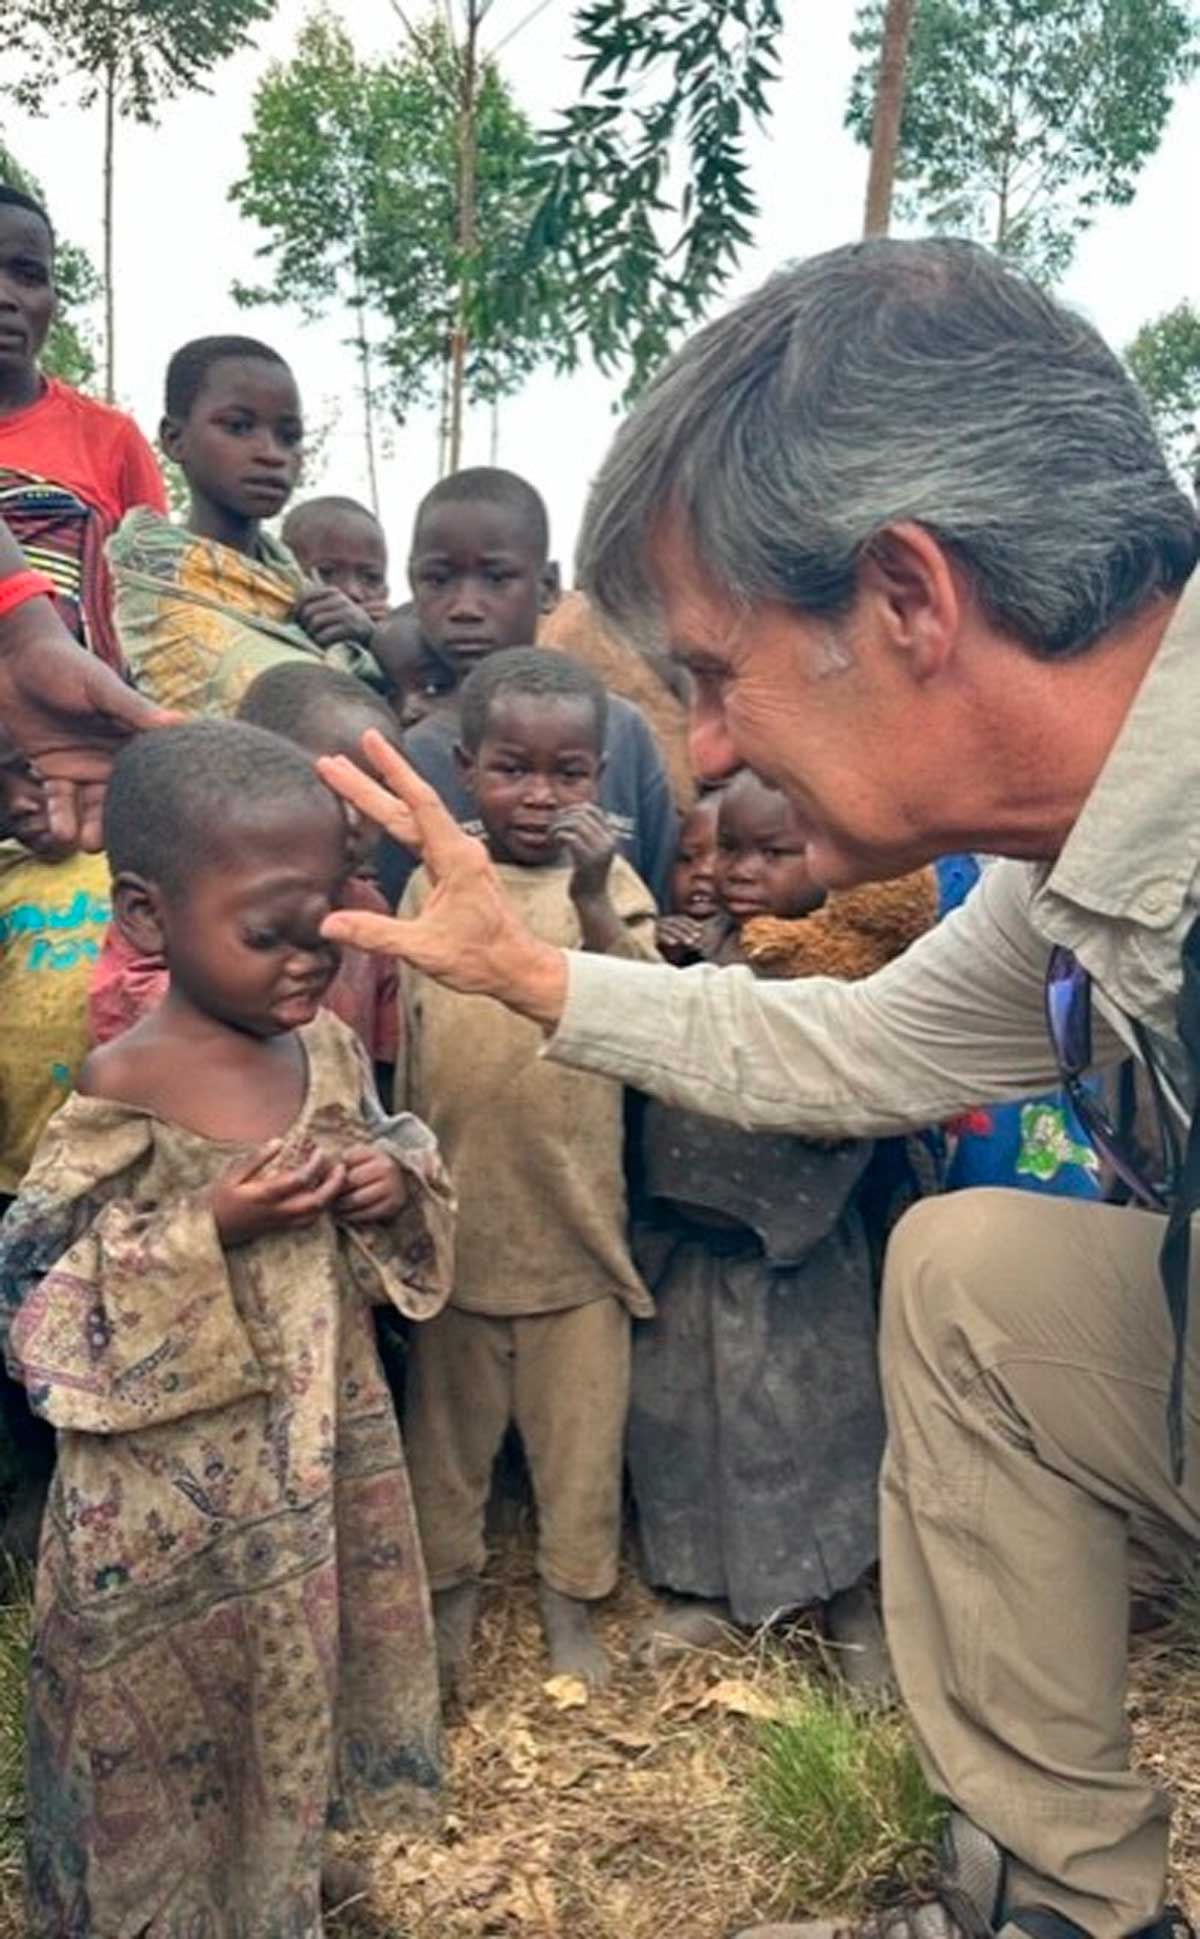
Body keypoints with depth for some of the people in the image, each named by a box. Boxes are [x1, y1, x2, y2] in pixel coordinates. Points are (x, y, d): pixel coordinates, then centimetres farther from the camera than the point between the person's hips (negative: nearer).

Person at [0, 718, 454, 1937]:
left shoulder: (328, 1047, -6)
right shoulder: (120, 1100, -23)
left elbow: (384, 1148, 11)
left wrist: (398, 1184, -13)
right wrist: (209, 1231, -30)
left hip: (325, 1441, 6)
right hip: (178, 1491, -6)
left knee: (301, 1684, 26)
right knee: (186, 1722, 17)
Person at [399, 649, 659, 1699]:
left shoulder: (609, 883, -5)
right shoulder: (435, 881, 1)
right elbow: (399, 1031, 9)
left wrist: (591, 900, -34)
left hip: (573, 1212, -1)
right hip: (455, 1208, 2)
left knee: (581, 1423, 12)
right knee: (450, 1415, 16)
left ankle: (571, 1603, 34)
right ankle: (452, 1593, 37)